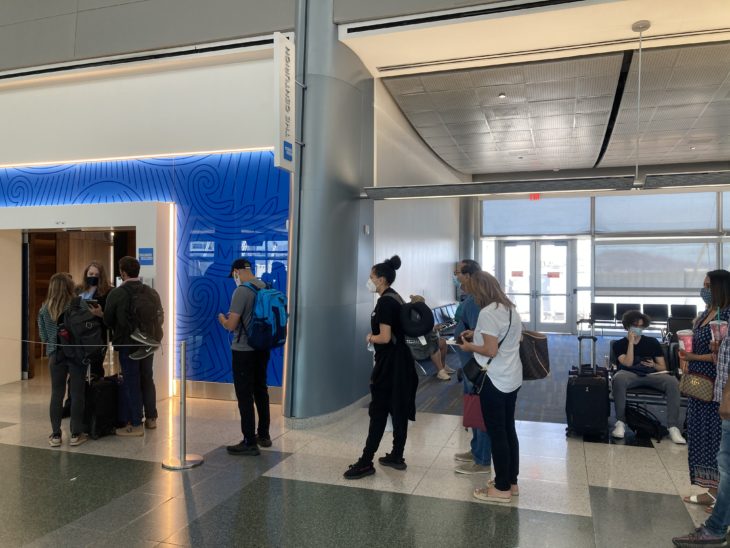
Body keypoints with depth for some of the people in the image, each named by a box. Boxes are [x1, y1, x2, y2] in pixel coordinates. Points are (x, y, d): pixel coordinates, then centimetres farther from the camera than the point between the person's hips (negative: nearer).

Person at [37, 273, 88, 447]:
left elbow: (43, 337, 6)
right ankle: (76, 434, 11)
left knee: (57, 394, 10)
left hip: (55, 355, 3)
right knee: (77, 393, 5)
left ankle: (55, 435, 15)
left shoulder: (44, 309, 0)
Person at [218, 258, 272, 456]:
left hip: (244, 351, -8)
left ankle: (249, 442, 6)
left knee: (245, 395, 1)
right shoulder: (266, 288, 5)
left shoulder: (241, 291, -18)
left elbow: (231, 325, -19)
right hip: (262, 349, 8)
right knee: (261, 391, 18)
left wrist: (222, 319, 3)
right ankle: (263, 435, 30)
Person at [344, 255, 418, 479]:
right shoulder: (396, 298, 11)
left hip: (389, 363, -10)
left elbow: (384, 337, -23)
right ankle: (397, 457, 22)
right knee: (399, 409, 13)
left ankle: (366, 462, 4)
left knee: (378, 411, -4)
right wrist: (375, 335, 7)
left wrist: (370, 337, -4)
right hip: (400, 360, 10)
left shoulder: (385, 302, -18)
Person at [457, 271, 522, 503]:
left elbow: (491, 351, -22)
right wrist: (477, 334, 14)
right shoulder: (510, 309, 9)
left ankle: (502, 488, 13)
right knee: (508, 430, 17)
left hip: (495, 381, -9)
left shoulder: (488, 312, -19)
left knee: (496, 433, 2)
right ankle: (511, 482, 28)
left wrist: (470, 346, -6)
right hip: (512, 378, 9)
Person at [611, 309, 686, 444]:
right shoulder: (619, 344, 13)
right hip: (630, 375, -2)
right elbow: (628, 363, -4)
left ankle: (673, 427, -29)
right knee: (618, 378, -39)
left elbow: (663, 368, 16)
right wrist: (631, 342, -3)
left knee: (672, 381, -30)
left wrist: (654, 365, -8)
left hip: (652, 375, 2)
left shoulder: (652, 342, 19)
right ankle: (620, 422, -31)